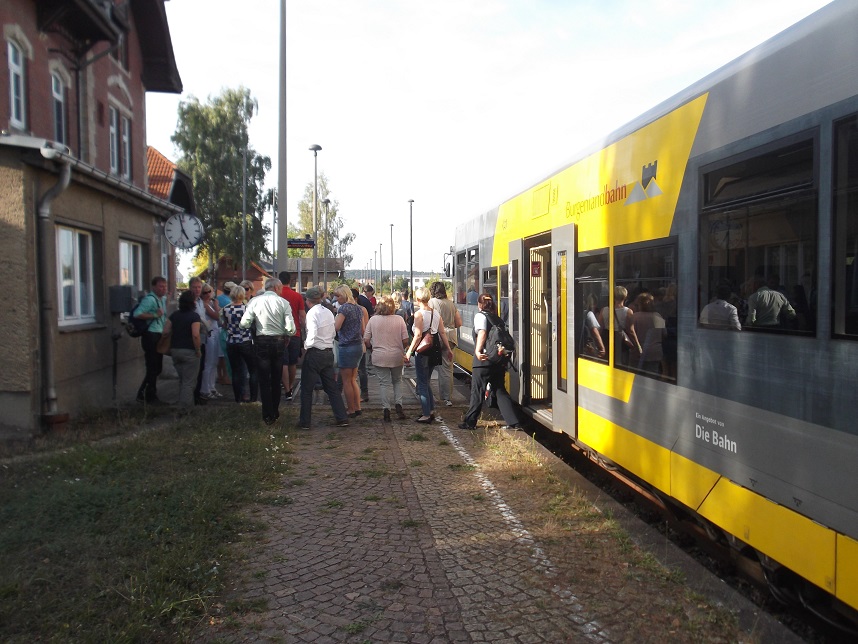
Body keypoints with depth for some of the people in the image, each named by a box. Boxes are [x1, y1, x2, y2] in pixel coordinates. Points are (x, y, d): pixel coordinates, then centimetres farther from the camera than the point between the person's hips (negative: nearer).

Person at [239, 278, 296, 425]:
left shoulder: (255, 301, -5)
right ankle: (275, 412, 26)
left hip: (262, 342, -1)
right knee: (276, 380, 16)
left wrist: (255, 323, 10)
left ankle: (268, 416, 6)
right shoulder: (283, 302, -6)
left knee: (264, 381, 7)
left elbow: (244, 324, -11)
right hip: (279, 342, 1)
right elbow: (291, 328, -12)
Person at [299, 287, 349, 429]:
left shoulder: (312, 313, -14)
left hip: (314, 353, -7)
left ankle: (305, 421, 12)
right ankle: (342, 418, 11)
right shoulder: (329, 313, 8)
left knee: (307, 389, 6)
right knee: (332, 387, 13)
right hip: (329, 352, 7)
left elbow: (312, 335, -22)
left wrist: (306, 347, -7)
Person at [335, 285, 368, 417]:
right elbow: (363, 329, 14)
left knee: (346, 381, 2)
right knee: (353, 379, 17)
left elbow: (336, 327, -20)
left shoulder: (344, 308, -12)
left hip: (347, 347, -8)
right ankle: (357, 408, 18)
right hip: (359, 346, 8)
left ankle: (351, 410, 7)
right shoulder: (358, 308, 11)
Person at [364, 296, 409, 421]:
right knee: (397, 381, 20)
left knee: (385, 383, 7)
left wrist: (372, 347, 16)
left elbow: (366, 341, -4)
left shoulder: (373, 320, -5)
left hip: (380, 357, -1)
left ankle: (386, 409, 4)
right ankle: (398, 404, 7)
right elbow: (405, 341, -6)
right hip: (397, 357, 1)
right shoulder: (399, 319, -5)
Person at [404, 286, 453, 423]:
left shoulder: (418, 314, -12)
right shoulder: (436, 314, 6)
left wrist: (409, 351, -15)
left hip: (422, 352, -7)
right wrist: (448, 349, 14)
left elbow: (418, 335, -19)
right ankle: (431, 411, 20)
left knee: (422, 384, 3)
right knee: (426, 382, 20)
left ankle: (426, 415, 5)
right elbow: (443, 333, 7)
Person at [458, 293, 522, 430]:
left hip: (484, 359, -6)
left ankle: (470, 422, 11)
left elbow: (482, 333, -19)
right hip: (499, 360, 6)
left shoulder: (480, 315, -3)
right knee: (500, 390, 11)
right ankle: (513, 422, 6)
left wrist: (478, 351, -24)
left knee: (477, 392, 3)